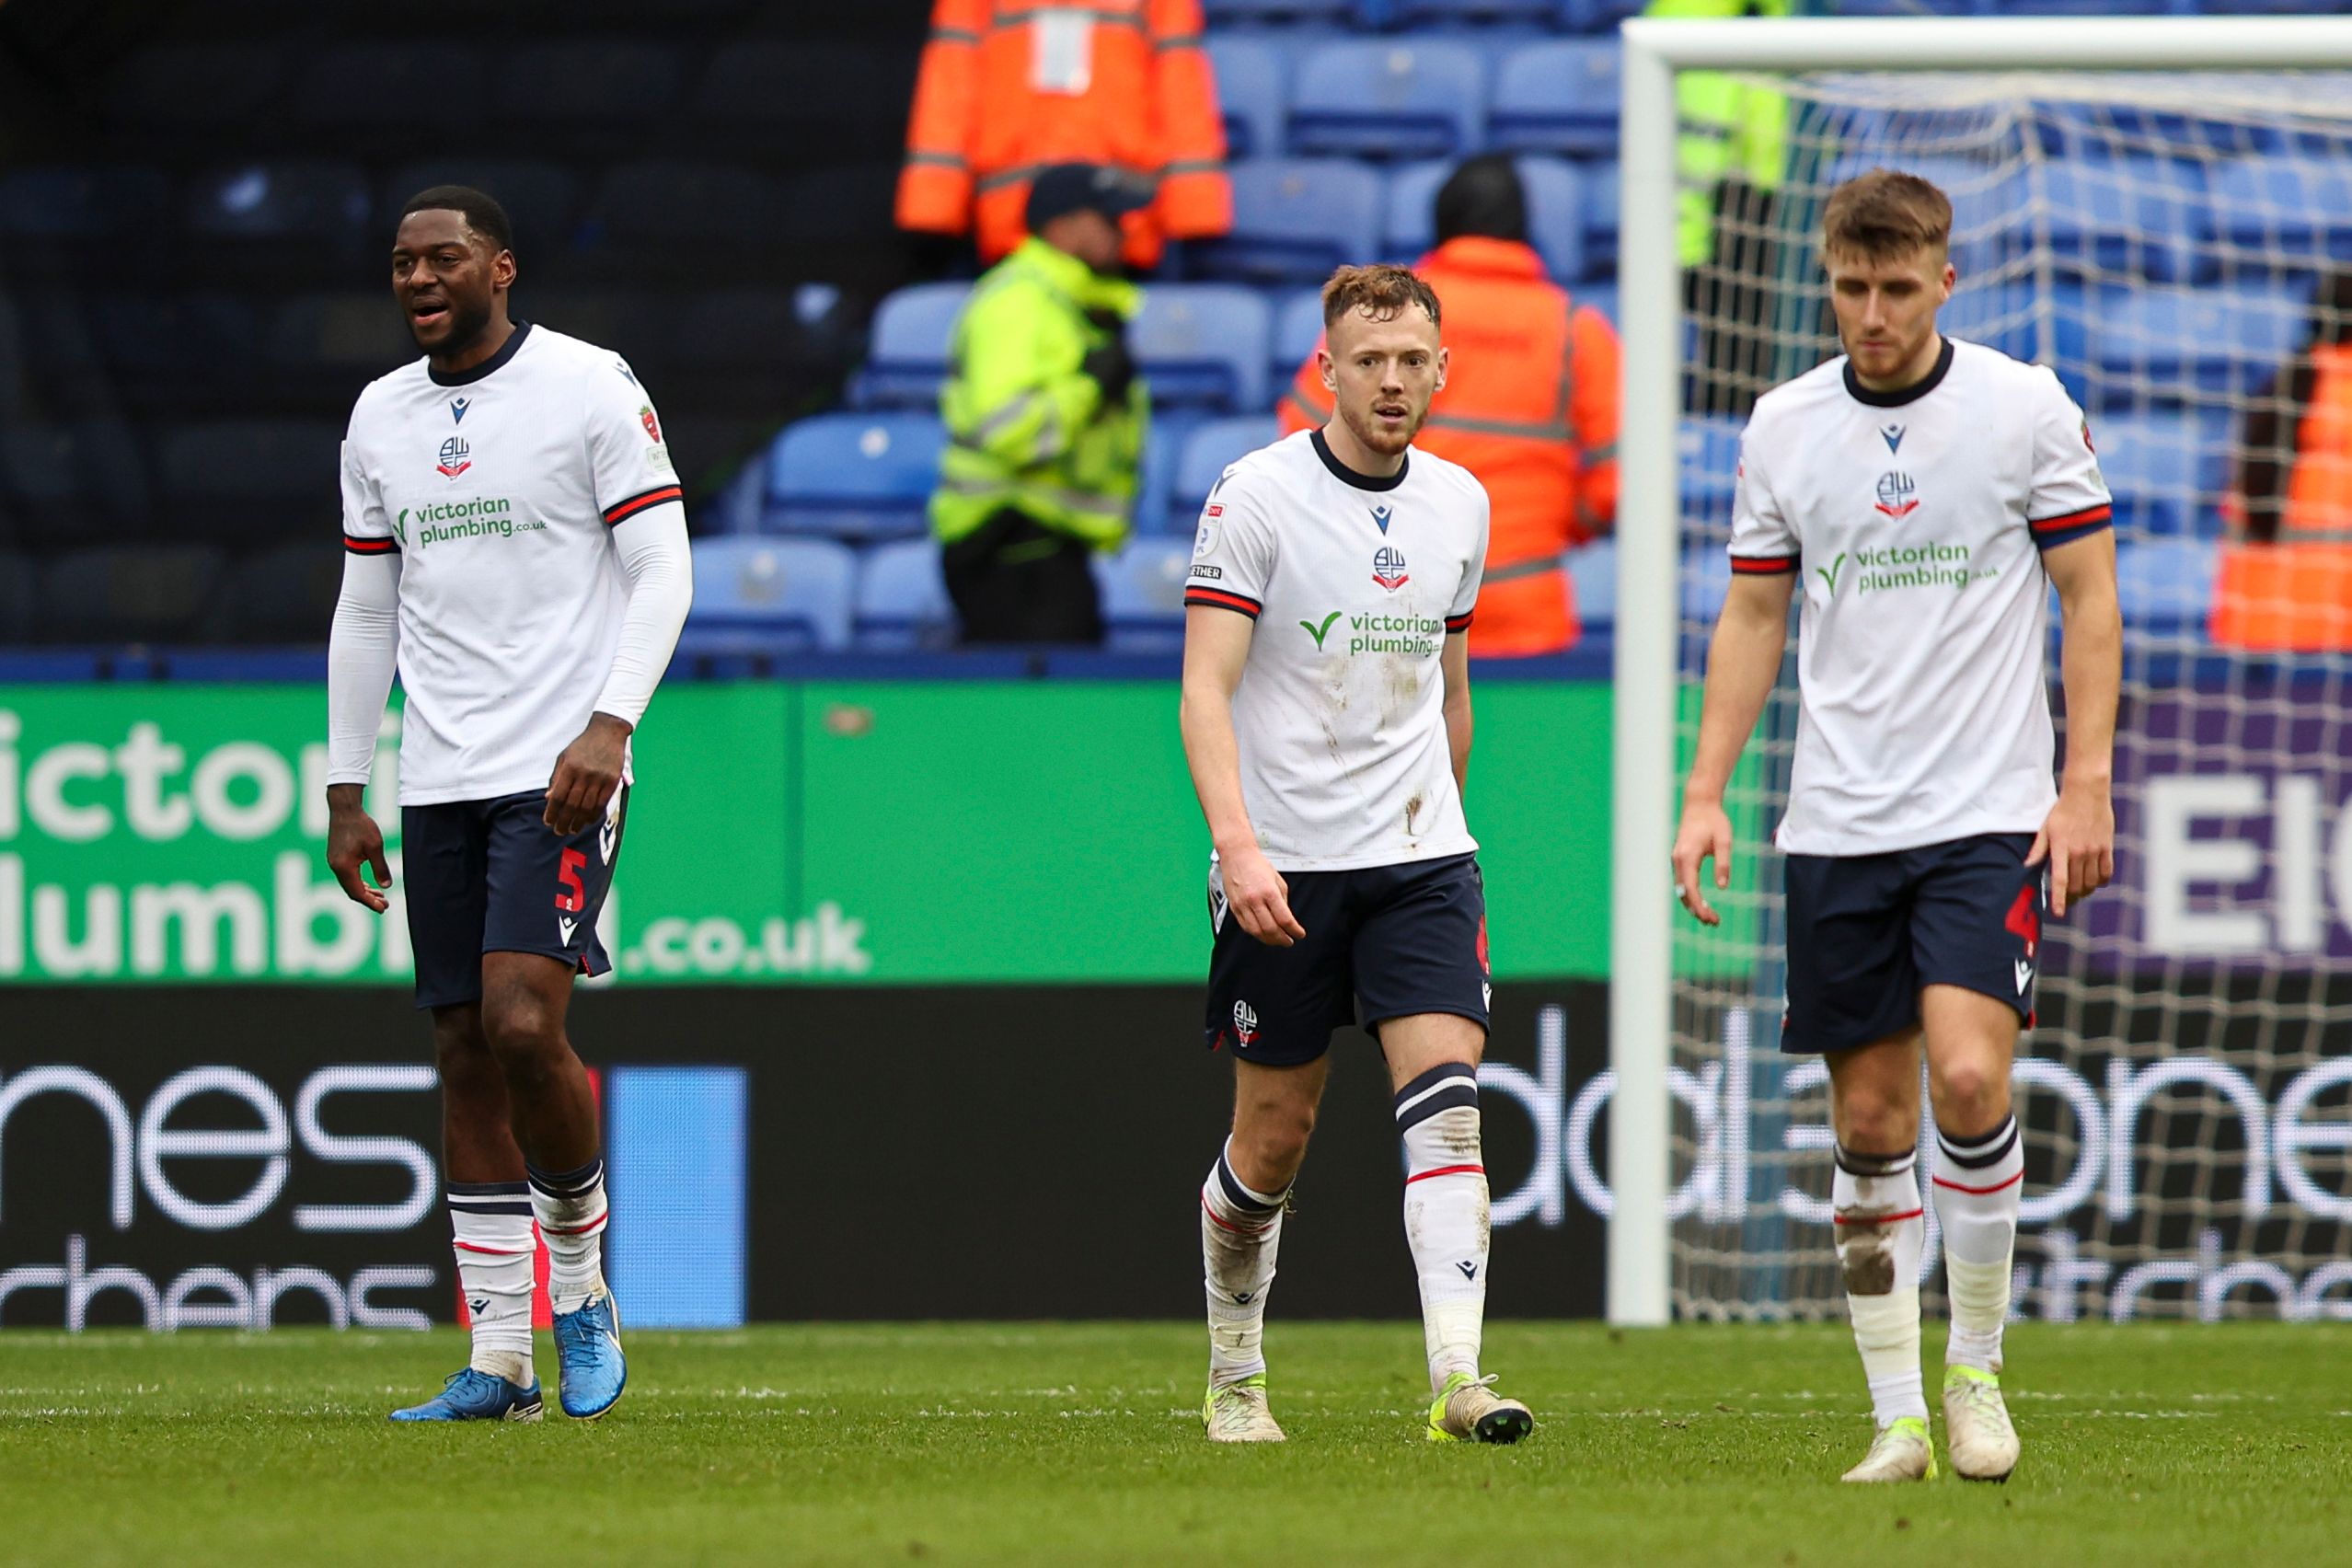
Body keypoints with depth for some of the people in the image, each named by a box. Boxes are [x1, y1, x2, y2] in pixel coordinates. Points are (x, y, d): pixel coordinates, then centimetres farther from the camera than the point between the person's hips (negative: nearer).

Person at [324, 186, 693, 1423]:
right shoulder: (379, 417, 13)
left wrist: (609, 727, -17)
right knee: (465, 1053, 3)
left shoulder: (591, 389, -4)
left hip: (559, 774, -6)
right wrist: (344, 792, 14)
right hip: (437, 785, 6)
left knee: (523, 1026, -19)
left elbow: (662, 570, -6)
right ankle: (498, 1358, 6)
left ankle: (583, 1286, 3)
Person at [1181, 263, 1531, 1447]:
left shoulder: (1459, 504, 9)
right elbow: (1204, 691, -13)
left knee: (1446, 1101, -15)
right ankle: (1235, 1375, 27)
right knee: (1272, 1140, 5)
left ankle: (1457, 1380, -23)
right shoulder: (1256, 496, -7)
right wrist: (1238, 846, -24)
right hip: (1283, 867, -3)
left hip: (1420, 858, 3)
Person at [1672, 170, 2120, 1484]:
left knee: (1969, 1079, -19)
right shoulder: (1786, 427, 7)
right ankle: (1898, 1417, 9)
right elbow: (1754, 616, 13)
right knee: (1871, 1125, 3)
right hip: (1837, 830, 3)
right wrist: (1705, 796, 5)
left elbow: (2089, 596, 1)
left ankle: (1977, 1367, -1)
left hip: (1989, 818, -3)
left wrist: (2087, 785, -7)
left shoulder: (2026, 406, -2)